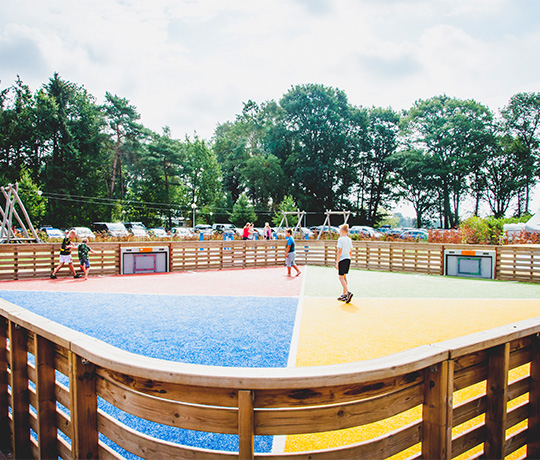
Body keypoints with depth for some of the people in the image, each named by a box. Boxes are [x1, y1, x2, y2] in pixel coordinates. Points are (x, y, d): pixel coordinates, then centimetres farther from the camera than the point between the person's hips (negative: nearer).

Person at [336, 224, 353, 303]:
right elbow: (350, 251, 16)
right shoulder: (349, 240, 12)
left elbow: (339, 251, -14)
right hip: (348, 259, 8)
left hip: (342, 259, -8)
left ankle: (348, 292, -18)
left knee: (341, 277, -4)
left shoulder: (341, 239, -10)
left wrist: (337, 262, -11)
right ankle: (344, 295, 18)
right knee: (344, 277, 14)